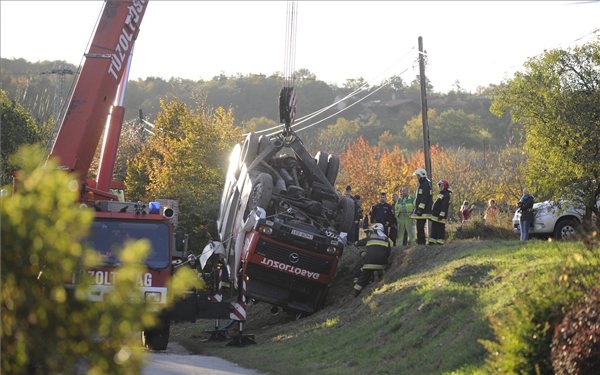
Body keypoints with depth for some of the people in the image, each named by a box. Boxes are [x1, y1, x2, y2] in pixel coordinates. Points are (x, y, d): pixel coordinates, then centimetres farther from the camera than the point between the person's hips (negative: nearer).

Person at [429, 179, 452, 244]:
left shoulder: (446, 195, -12)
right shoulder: (441, 194, 20)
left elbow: (444, 206, -20)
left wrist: (441, 215, -24)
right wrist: (432, 213, 25)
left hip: (440, 216, -10)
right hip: (435, 216, 10)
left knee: (440, 228, -8)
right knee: (434, 228, 11)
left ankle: (440, 241, -6)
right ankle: (432, 240, 14)